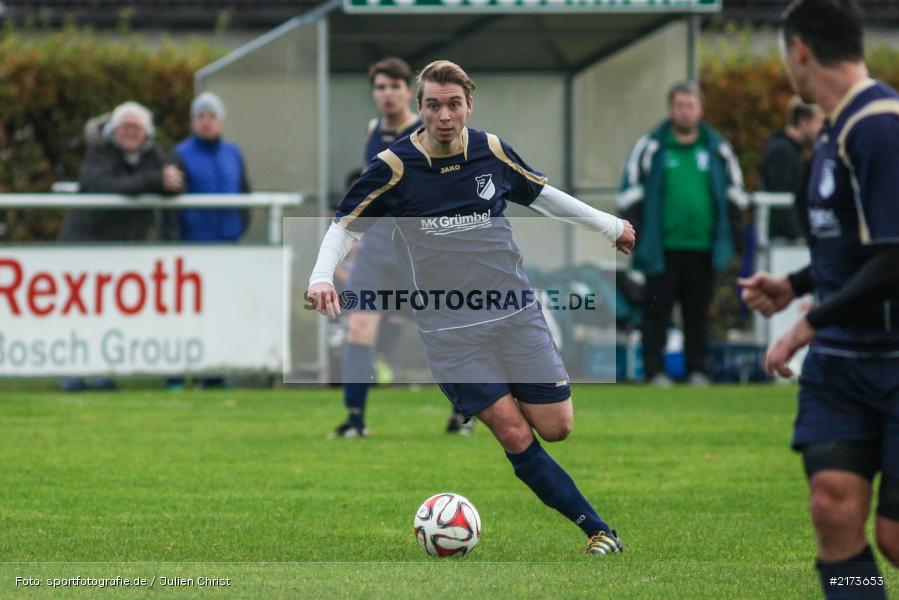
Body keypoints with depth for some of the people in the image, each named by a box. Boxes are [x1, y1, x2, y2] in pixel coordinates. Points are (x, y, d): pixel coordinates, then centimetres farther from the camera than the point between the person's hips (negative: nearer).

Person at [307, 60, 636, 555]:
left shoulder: (492, 151, 1)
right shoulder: (395, 166, -8)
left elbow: (540, 194, 19)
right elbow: (344, 225, 1)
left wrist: (608, 224, 25)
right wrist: (321, 277, -17)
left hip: (516, 313, 3)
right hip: (449, 330, -3)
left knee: (555, 427, -3)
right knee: (514, 435, -10)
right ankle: (596, 528, -1)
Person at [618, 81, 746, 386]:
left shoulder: (717, 148, 9)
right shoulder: (651, 147, 1)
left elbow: (734, 189, 17)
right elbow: (630, 190, 3)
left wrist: (733, 230, 12)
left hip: (704, 246, 2)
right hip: (663, 246, -2)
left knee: (698, 312, 7)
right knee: (657, 310, -1)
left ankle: (697, 369, 13)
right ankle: (655, 370, 4)